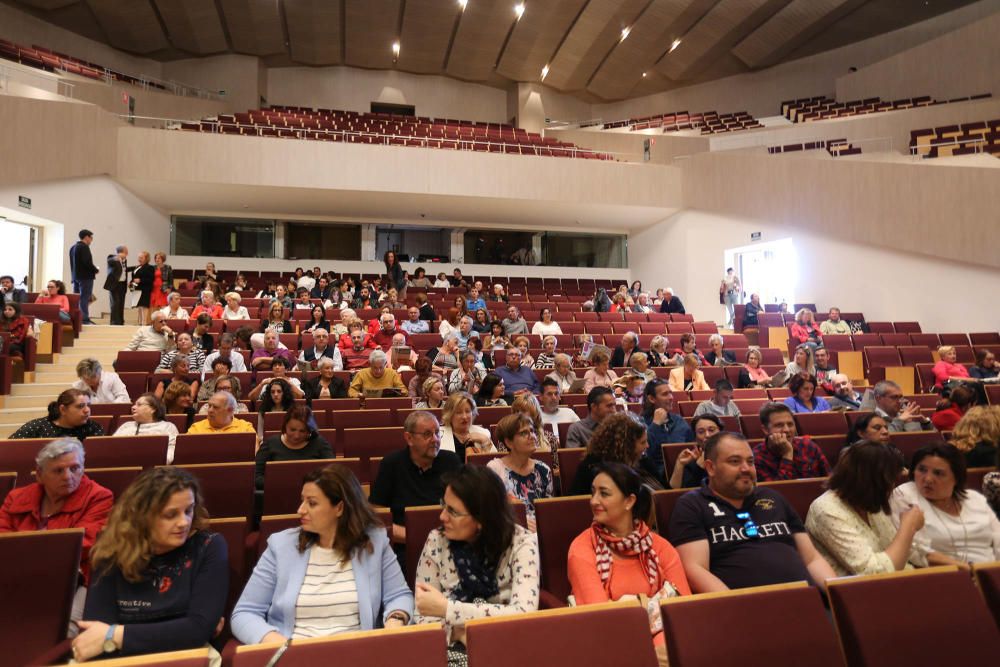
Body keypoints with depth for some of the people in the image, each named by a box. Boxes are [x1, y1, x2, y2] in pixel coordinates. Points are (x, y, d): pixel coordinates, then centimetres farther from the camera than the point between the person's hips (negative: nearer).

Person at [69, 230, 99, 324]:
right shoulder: (84, 247, -13)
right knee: (84, 298, -9)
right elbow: (87, 262, -21)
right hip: (85, 277, -9)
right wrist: (96, 270, -6)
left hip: (75, 276, 9)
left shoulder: (73, 247, 17)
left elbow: (74, 263, 18)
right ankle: (85, 319, -10)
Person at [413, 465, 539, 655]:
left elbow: (523, 614, -25)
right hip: (452, 648, 2)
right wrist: (460, 633, -23)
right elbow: (423, 615, -4)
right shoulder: (436, 541, -7)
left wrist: (446, 609, -26)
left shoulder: (522, 543, -13)